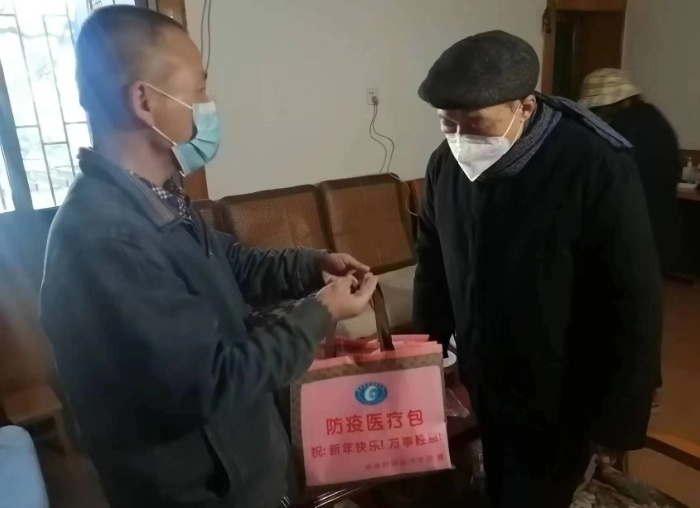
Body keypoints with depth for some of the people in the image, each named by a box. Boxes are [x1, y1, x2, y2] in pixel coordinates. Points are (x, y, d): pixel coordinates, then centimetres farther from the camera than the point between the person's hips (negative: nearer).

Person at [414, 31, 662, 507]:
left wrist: (618, 417, -10)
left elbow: (635, 302, -17)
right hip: (484, 383, 5)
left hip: (559, 400, -4)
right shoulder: (447, 163, -7)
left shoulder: (597, 168, -23)